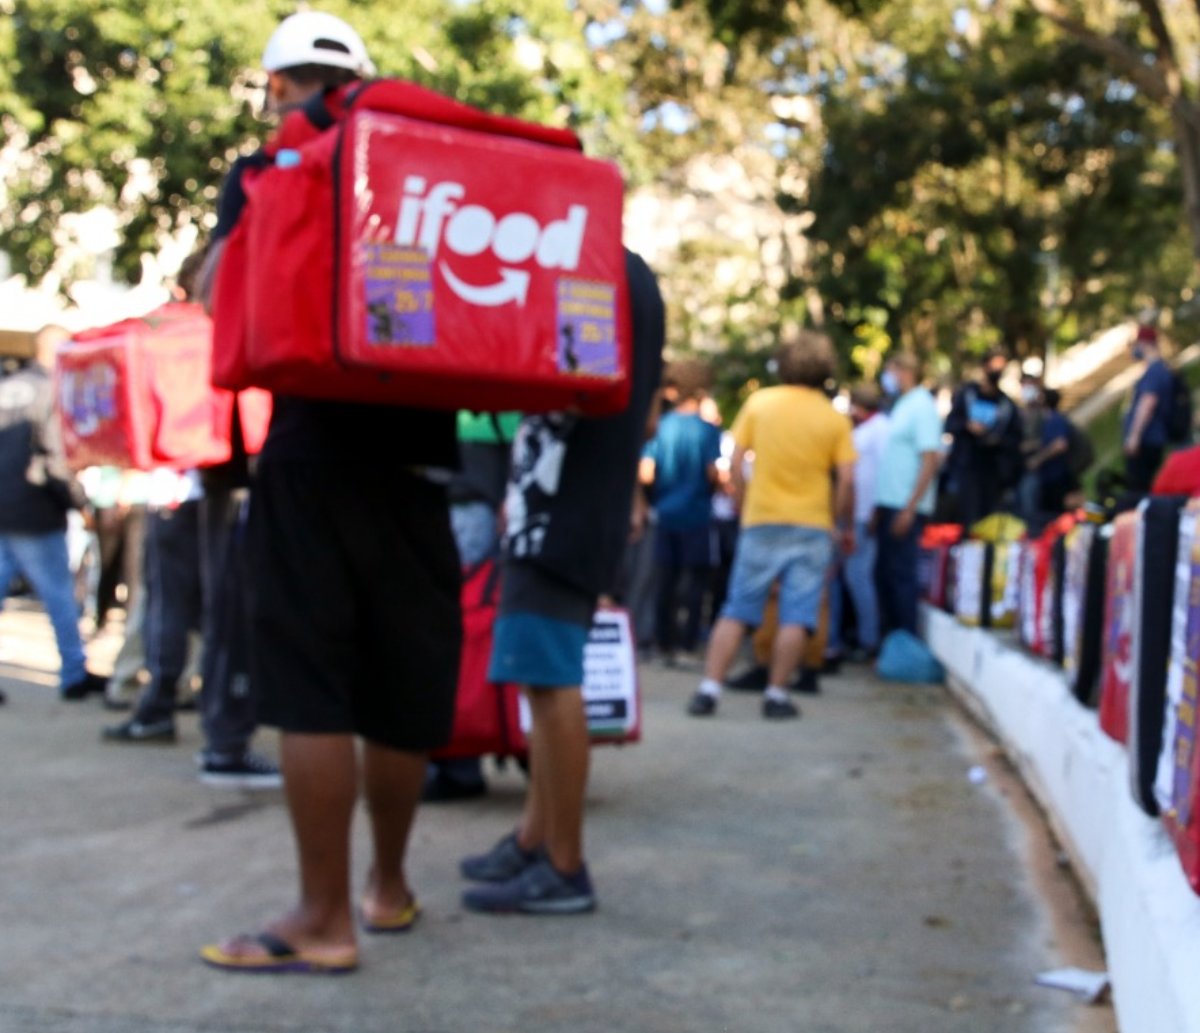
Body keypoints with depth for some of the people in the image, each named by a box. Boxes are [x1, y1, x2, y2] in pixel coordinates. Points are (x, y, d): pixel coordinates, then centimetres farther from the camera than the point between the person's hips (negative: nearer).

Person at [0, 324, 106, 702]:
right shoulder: (52, 388, -9)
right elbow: (56, 453, -16)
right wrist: (79, 500, -8)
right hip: (33, 511, -7)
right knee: (59, 594, 3)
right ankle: (75, 676, 11)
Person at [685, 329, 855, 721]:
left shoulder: (758, 402, 1)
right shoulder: (834, 418, -1)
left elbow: (735, 463, -1)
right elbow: (846, 481, -4)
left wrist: (742, 505, 11)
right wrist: (846, 527, 7)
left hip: (761, 520, 1)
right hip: (812, 526, -1)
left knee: (736, 611, 6)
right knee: (797, 616, 3)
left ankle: (709, 689, 1)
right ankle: (776, 693, 1)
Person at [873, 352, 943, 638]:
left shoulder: (922, 407, -11)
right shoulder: (902, 406, 16)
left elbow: (931, 459, -18)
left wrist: (909, 509, -21)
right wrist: (880, 506, 15)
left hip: (905, 507, -9)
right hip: (889, 505, 9)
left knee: (901, 574, -4)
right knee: (885, 574, 12)